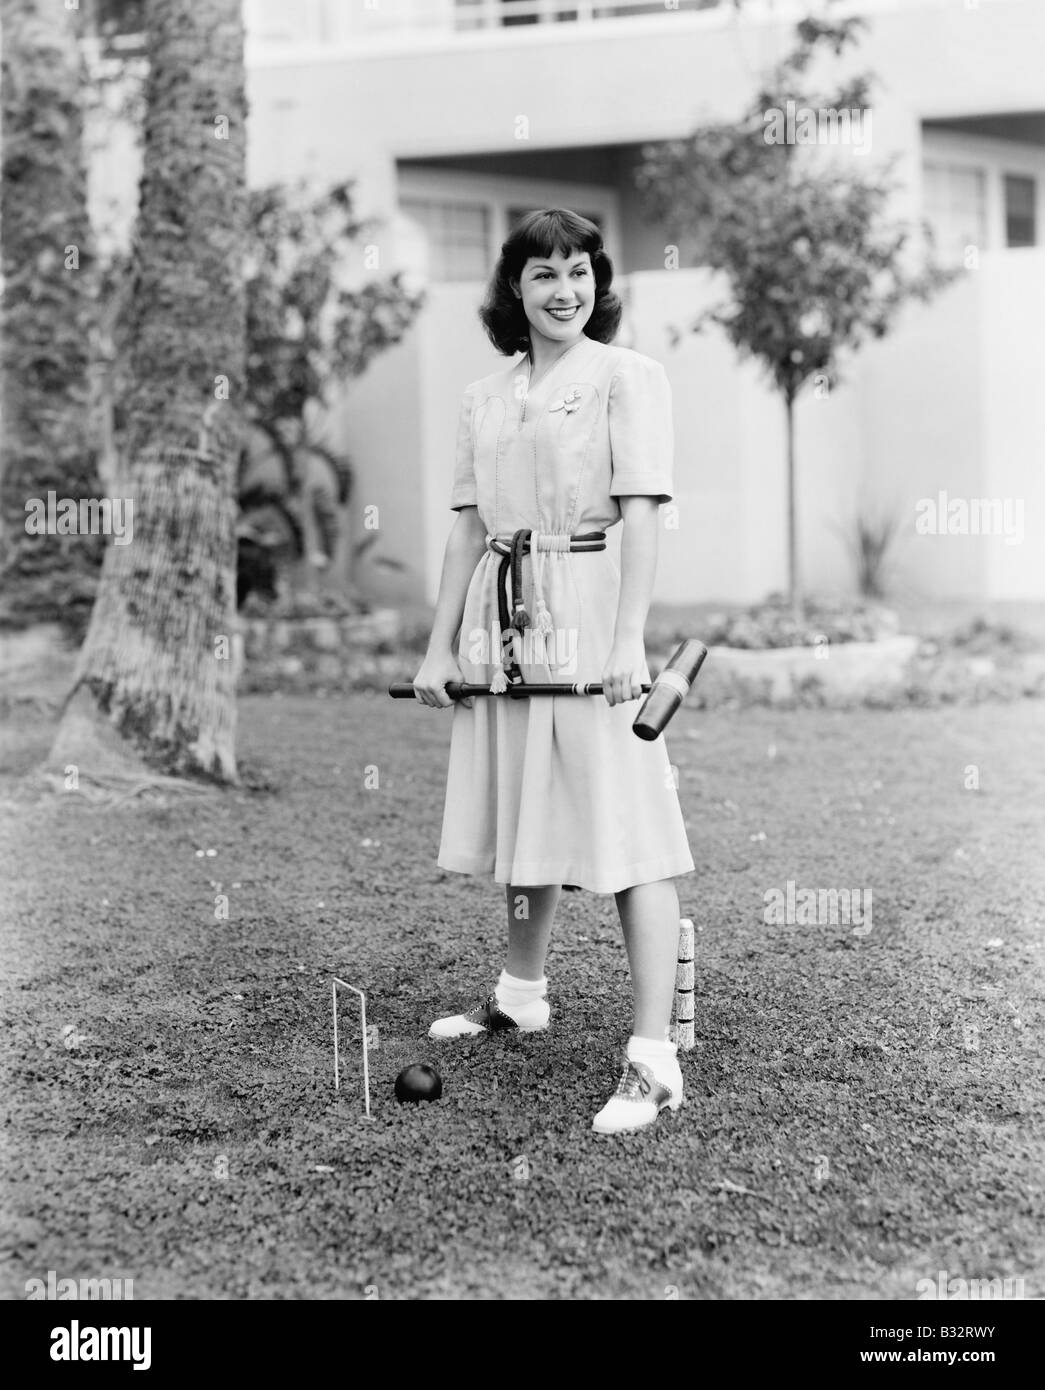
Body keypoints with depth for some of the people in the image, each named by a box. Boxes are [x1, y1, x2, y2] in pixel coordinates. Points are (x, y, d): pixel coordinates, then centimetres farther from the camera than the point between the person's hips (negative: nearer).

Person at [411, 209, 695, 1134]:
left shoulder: (628, 376, -2)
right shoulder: (485, 399, 14)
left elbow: (640, 512, -11)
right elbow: (468, 527, 14)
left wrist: (628, 640, -20)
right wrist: (440, 645, 9)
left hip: (587, 608, -6)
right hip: (501, 617, 6)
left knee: (622, 828, -8)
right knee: (523, 816, 18)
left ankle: (655, 1060, -6)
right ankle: (522, 995, 39)